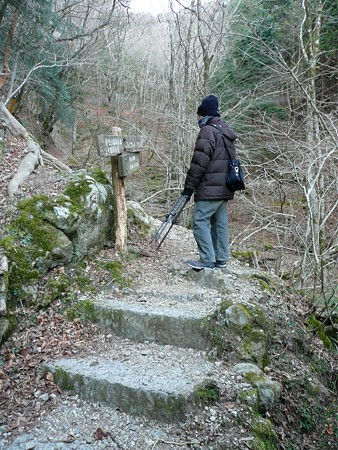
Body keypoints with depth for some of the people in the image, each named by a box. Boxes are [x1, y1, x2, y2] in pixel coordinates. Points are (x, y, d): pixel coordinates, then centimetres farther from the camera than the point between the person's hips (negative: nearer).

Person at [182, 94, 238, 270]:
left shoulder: (208, 131, -10)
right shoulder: (226, 131, 19)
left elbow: (199, 162, -16)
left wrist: (189, 186, -9)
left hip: (210, 188, -9)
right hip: (225, 188, 10)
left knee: (201, 221, -6)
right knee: (220, 223, 12)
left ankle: (208, 260, -6)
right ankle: (221, 260, 18)